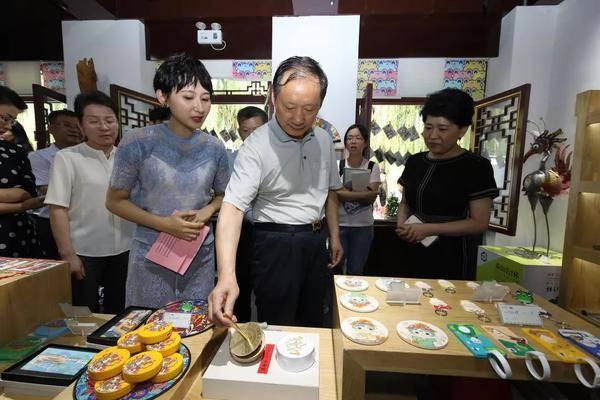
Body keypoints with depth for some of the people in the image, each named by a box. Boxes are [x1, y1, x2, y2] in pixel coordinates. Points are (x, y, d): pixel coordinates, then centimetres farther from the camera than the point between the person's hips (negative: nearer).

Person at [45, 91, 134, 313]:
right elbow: (57, 209, -10)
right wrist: (67, 254, -13)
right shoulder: (67, 158, -7)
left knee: (118, 312, 19)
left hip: (124, 250, 4)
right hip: (84, 253, -3)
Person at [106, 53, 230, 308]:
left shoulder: (214, 147, -3)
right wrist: (163, 223, -16)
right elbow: (115, 201, -3)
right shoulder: (138, 142, -10)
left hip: (200, 257, 2)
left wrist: (207, 211, -11)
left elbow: (222, 195, 11)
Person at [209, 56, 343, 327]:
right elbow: (233, 205, -28)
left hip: (315, 240, 6)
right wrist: (226, 274, -40)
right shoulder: (257, 146, -18)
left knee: (313, 322, 23)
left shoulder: (323, 140, 2)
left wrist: (334, 237, 10)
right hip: (276, 243, -6)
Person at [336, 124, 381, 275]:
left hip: (363, 226, 1)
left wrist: (343, 192, -15)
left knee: (356, 271, 12)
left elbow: (372, 196, -9)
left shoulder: (372, 167, 1)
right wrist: (362, 192, -16)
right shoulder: (337, 165, -1)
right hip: (339, 224, -1)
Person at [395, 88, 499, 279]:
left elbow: (479, 223, -10)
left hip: (451, 260, -4)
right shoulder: (415, 161, 6)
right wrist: (402, 223, -5)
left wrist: (428, 229, -18)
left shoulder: (476, 166, -8)